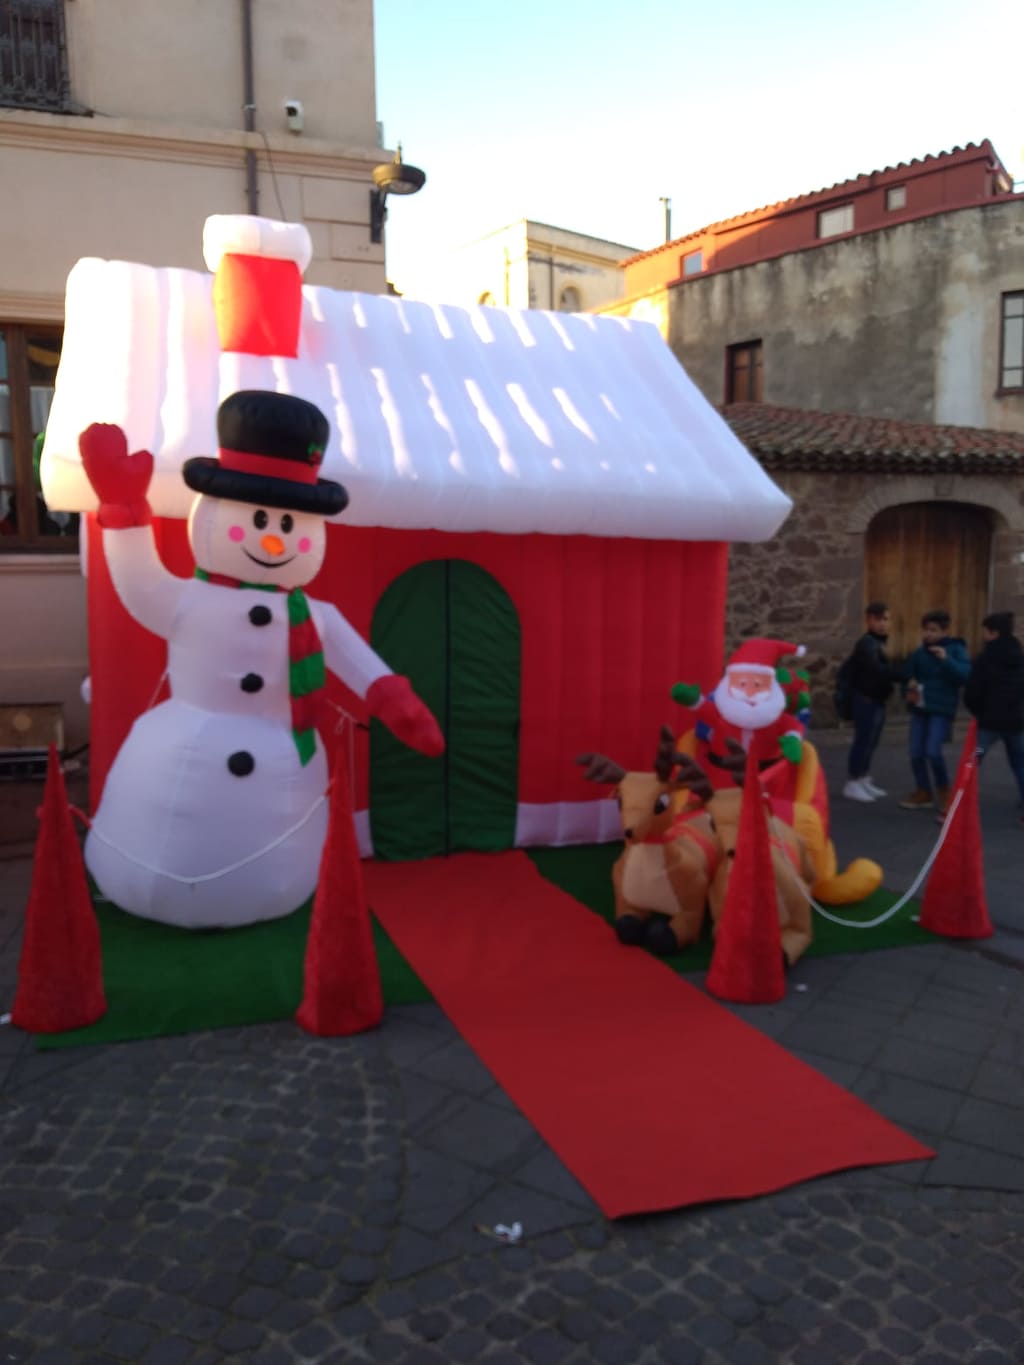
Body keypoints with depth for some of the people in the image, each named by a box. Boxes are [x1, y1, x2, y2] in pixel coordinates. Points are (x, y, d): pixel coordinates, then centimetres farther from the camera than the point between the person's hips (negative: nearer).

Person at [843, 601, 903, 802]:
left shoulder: (879, 642, 17)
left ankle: (864, 780, 23)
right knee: (863, 741, -6)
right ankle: (852, 784, 0)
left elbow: (883, 669, 13)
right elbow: (877, 669, -30)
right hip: (866, 699, -9)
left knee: (870, 742, 14)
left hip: (877, 699, 10)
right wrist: (904, 676, -34)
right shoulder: (866, 643, -16)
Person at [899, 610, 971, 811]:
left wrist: (947, 660, -26)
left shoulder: (956, 650, -4)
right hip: (919, 708, 4)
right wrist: (908, 689, -5)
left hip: (941, 710, -4)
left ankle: (944, 790, 9)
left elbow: (966, 675, -16)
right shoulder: (919, 652, 6)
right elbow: (907, 675, 15)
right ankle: (924, 793, 22)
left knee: (932, 751, -15)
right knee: (916, 753, 4)